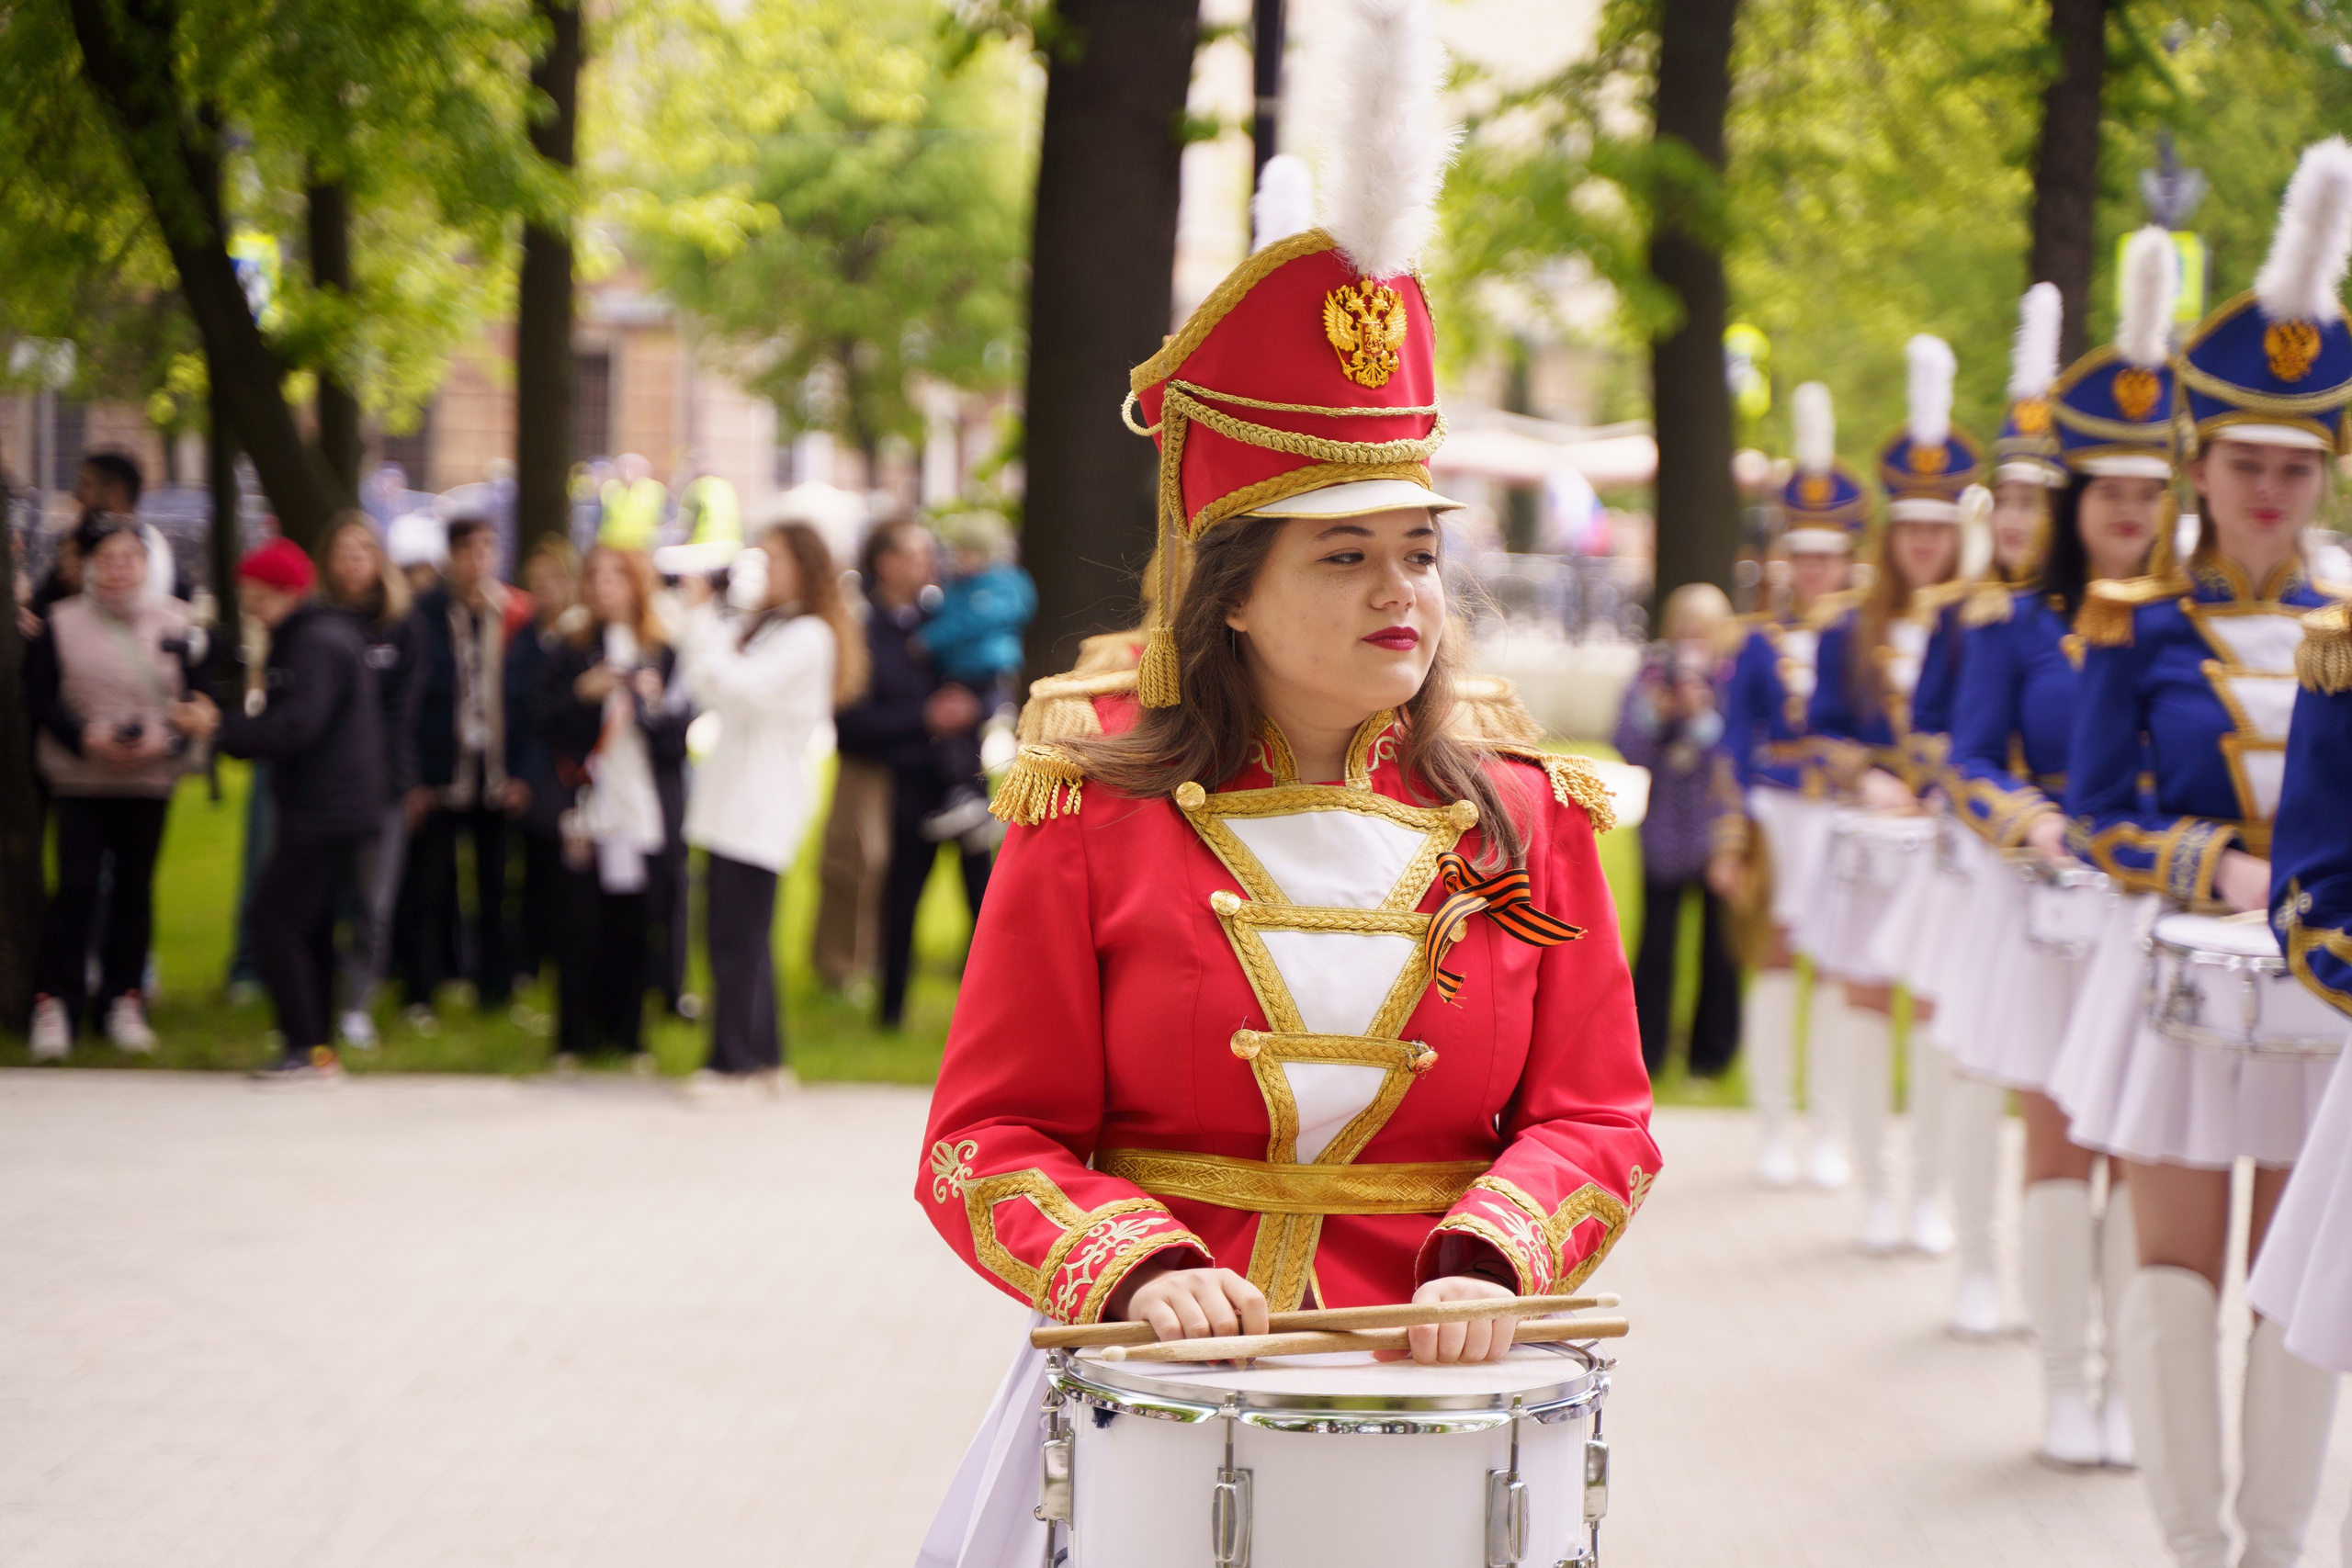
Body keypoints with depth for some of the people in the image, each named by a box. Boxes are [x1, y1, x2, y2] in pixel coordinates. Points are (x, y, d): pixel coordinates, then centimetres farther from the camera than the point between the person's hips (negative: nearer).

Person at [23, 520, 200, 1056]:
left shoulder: (174, 624, 3)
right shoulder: (60, 624, -1)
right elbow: (40, 699, -3)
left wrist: (168, 739, -15)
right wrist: (85, 737, -18)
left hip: (150, 777, 2)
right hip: (79, 778, -2)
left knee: (134, 890, 6)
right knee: (76, 887, -6)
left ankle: (124, 1001, 17)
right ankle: (55, 1002, 1)